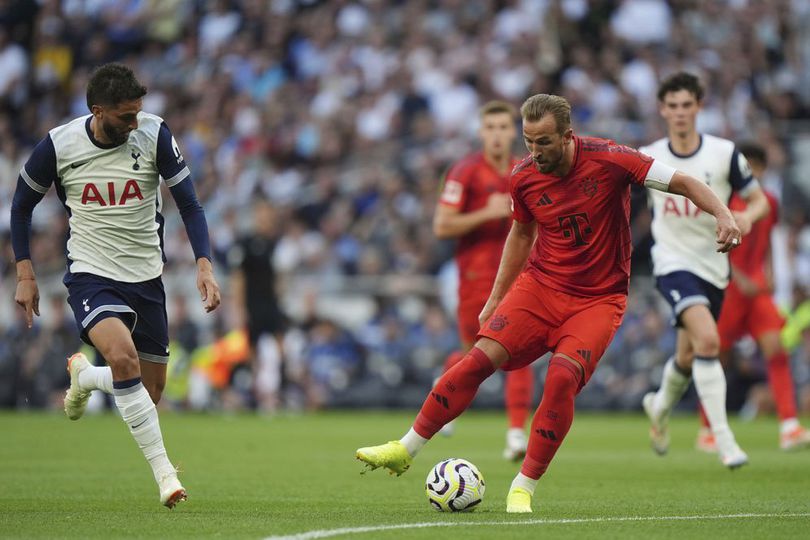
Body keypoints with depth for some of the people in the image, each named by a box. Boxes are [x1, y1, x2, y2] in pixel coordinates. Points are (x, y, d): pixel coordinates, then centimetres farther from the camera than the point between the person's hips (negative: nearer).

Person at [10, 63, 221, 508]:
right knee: (123, 355, -31)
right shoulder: (58, 145, -11)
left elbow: (188, 203, -4)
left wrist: (204, 265, -17)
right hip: (90, 274, -3)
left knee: (150, 393, 8)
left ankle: (83, 376, 41)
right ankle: (163, 470, -23)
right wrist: (25, 275, 2)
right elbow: (22, 205, 6)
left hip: (146, 277, 3)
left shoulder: (154, 134, -10)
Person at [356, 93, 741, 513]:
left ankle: (523, 488, -12)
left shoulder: (609, 160, -16)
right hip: (539, 285, 3)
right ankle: (405, 450, -2)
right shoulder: (524, 177, -4)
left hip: (598, 300, -3)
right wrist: (495, 298, 18)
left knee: (562, 376, -25)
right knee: (480, 358, -14)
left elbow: (684, 183, -11)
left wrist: (723, 215, -29)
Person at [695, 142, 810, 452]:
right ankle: (706, 432, 16)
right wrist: (740, 280, -18)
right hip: (727, 286, -4)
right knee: (718, 356, 2)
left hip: (757, 288, 4)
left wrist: (768, 273, 8)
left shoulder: (769, 203, 10)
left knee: (775, 348, -12)